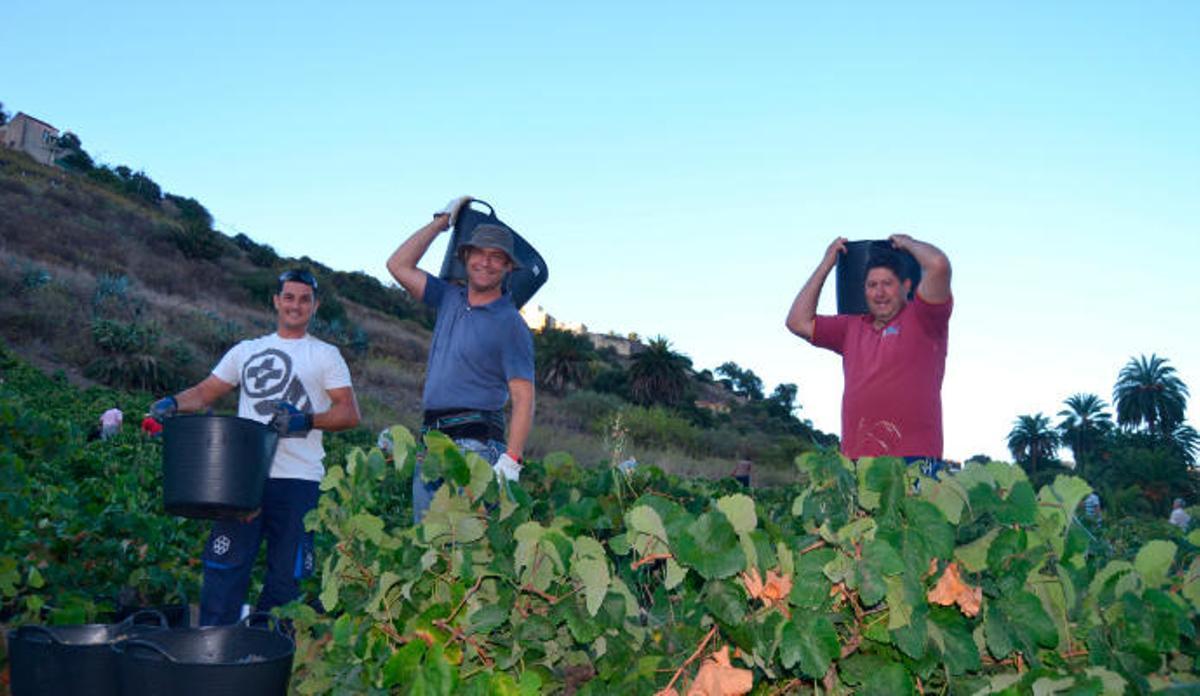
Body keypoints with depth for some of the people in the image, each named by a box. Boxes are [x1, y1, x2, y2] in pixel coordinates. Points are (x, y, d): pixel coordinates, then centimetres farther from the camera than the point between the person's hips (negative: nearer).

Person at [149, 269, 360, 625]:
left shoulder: (325, 355, 12)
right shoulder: (246, 351, 21)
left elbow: (349, 413, 2)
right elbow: (206, 391, 18)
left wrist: (306, 420, -14)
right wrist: (173, 403, -2)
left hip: (298, 478, -2)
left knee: (287, 575, -2)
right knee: (224, 564, -4)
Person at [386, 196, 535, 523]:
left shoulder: (510, 324, -4)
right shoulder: (450, 299, 16)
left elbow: (523, 397, -10)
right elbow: (399, 265, 19)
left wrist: (511, 459, -20)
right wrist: (441, 221, 18)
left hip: (475, 442, -7)